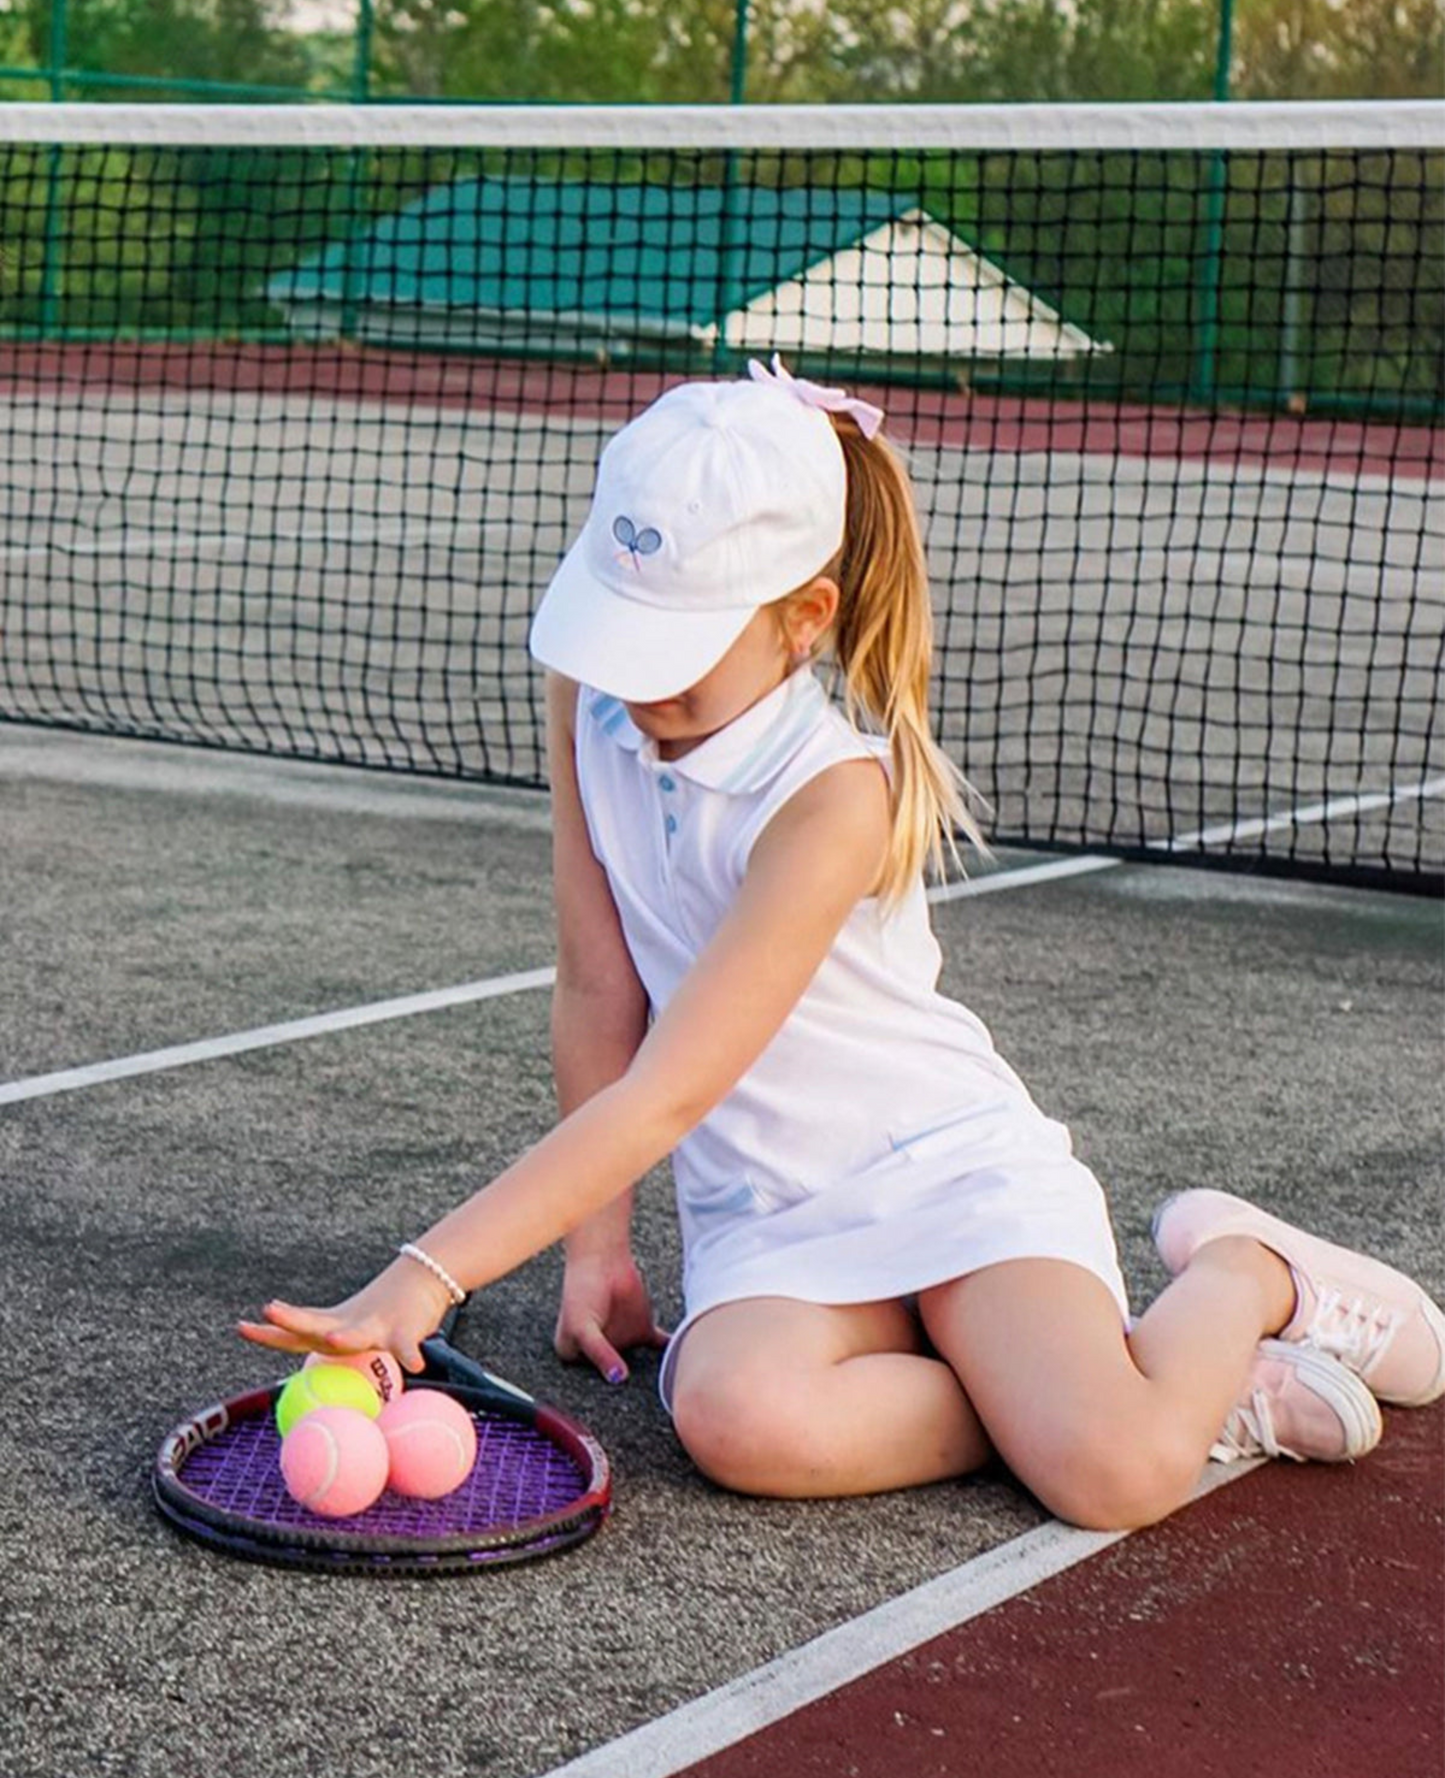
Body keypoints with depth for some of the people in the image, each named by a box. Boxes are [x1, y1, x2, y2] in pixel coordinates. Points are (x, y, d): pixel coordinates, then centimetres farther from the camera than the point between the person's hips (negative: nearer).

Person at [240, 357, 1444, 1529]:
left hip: (949, 1164, -4)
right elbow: (599, 998, 4)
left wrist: (429, 1276, -32)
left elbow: (668, 1094, -27)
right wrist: (597, 1245, 1)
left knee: (1119, 1472, -28)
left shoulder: (836, 795, -21)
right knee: (739, 1416, -33)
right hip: (764, 1219, 4)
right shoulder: (591, 695, -2)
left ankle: (1241, 1273, 6)